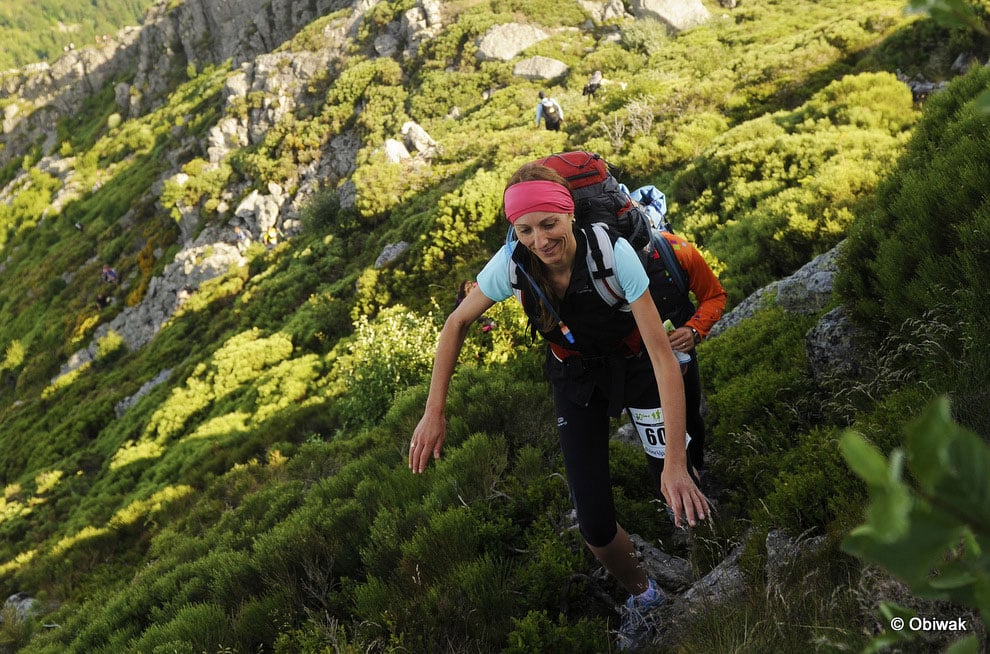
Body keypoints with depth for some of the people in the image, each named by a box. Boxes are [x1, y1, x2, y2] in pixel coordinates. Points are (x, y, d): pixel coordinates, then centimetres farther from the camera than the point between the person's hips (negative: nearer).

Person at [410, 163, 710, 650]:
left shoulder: (614, 253, -33)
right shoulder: (513, 262, -24)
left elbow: (663, 354, -34)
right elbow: (457, 323, -8)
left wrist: (675, 463, -39)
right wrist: (434, 413, -13)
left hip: (634, 367, -2)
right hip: (575, 381, 2)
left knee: (680, 498, -10)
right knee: (595, 525, -6)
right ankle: (641, 595, 26)